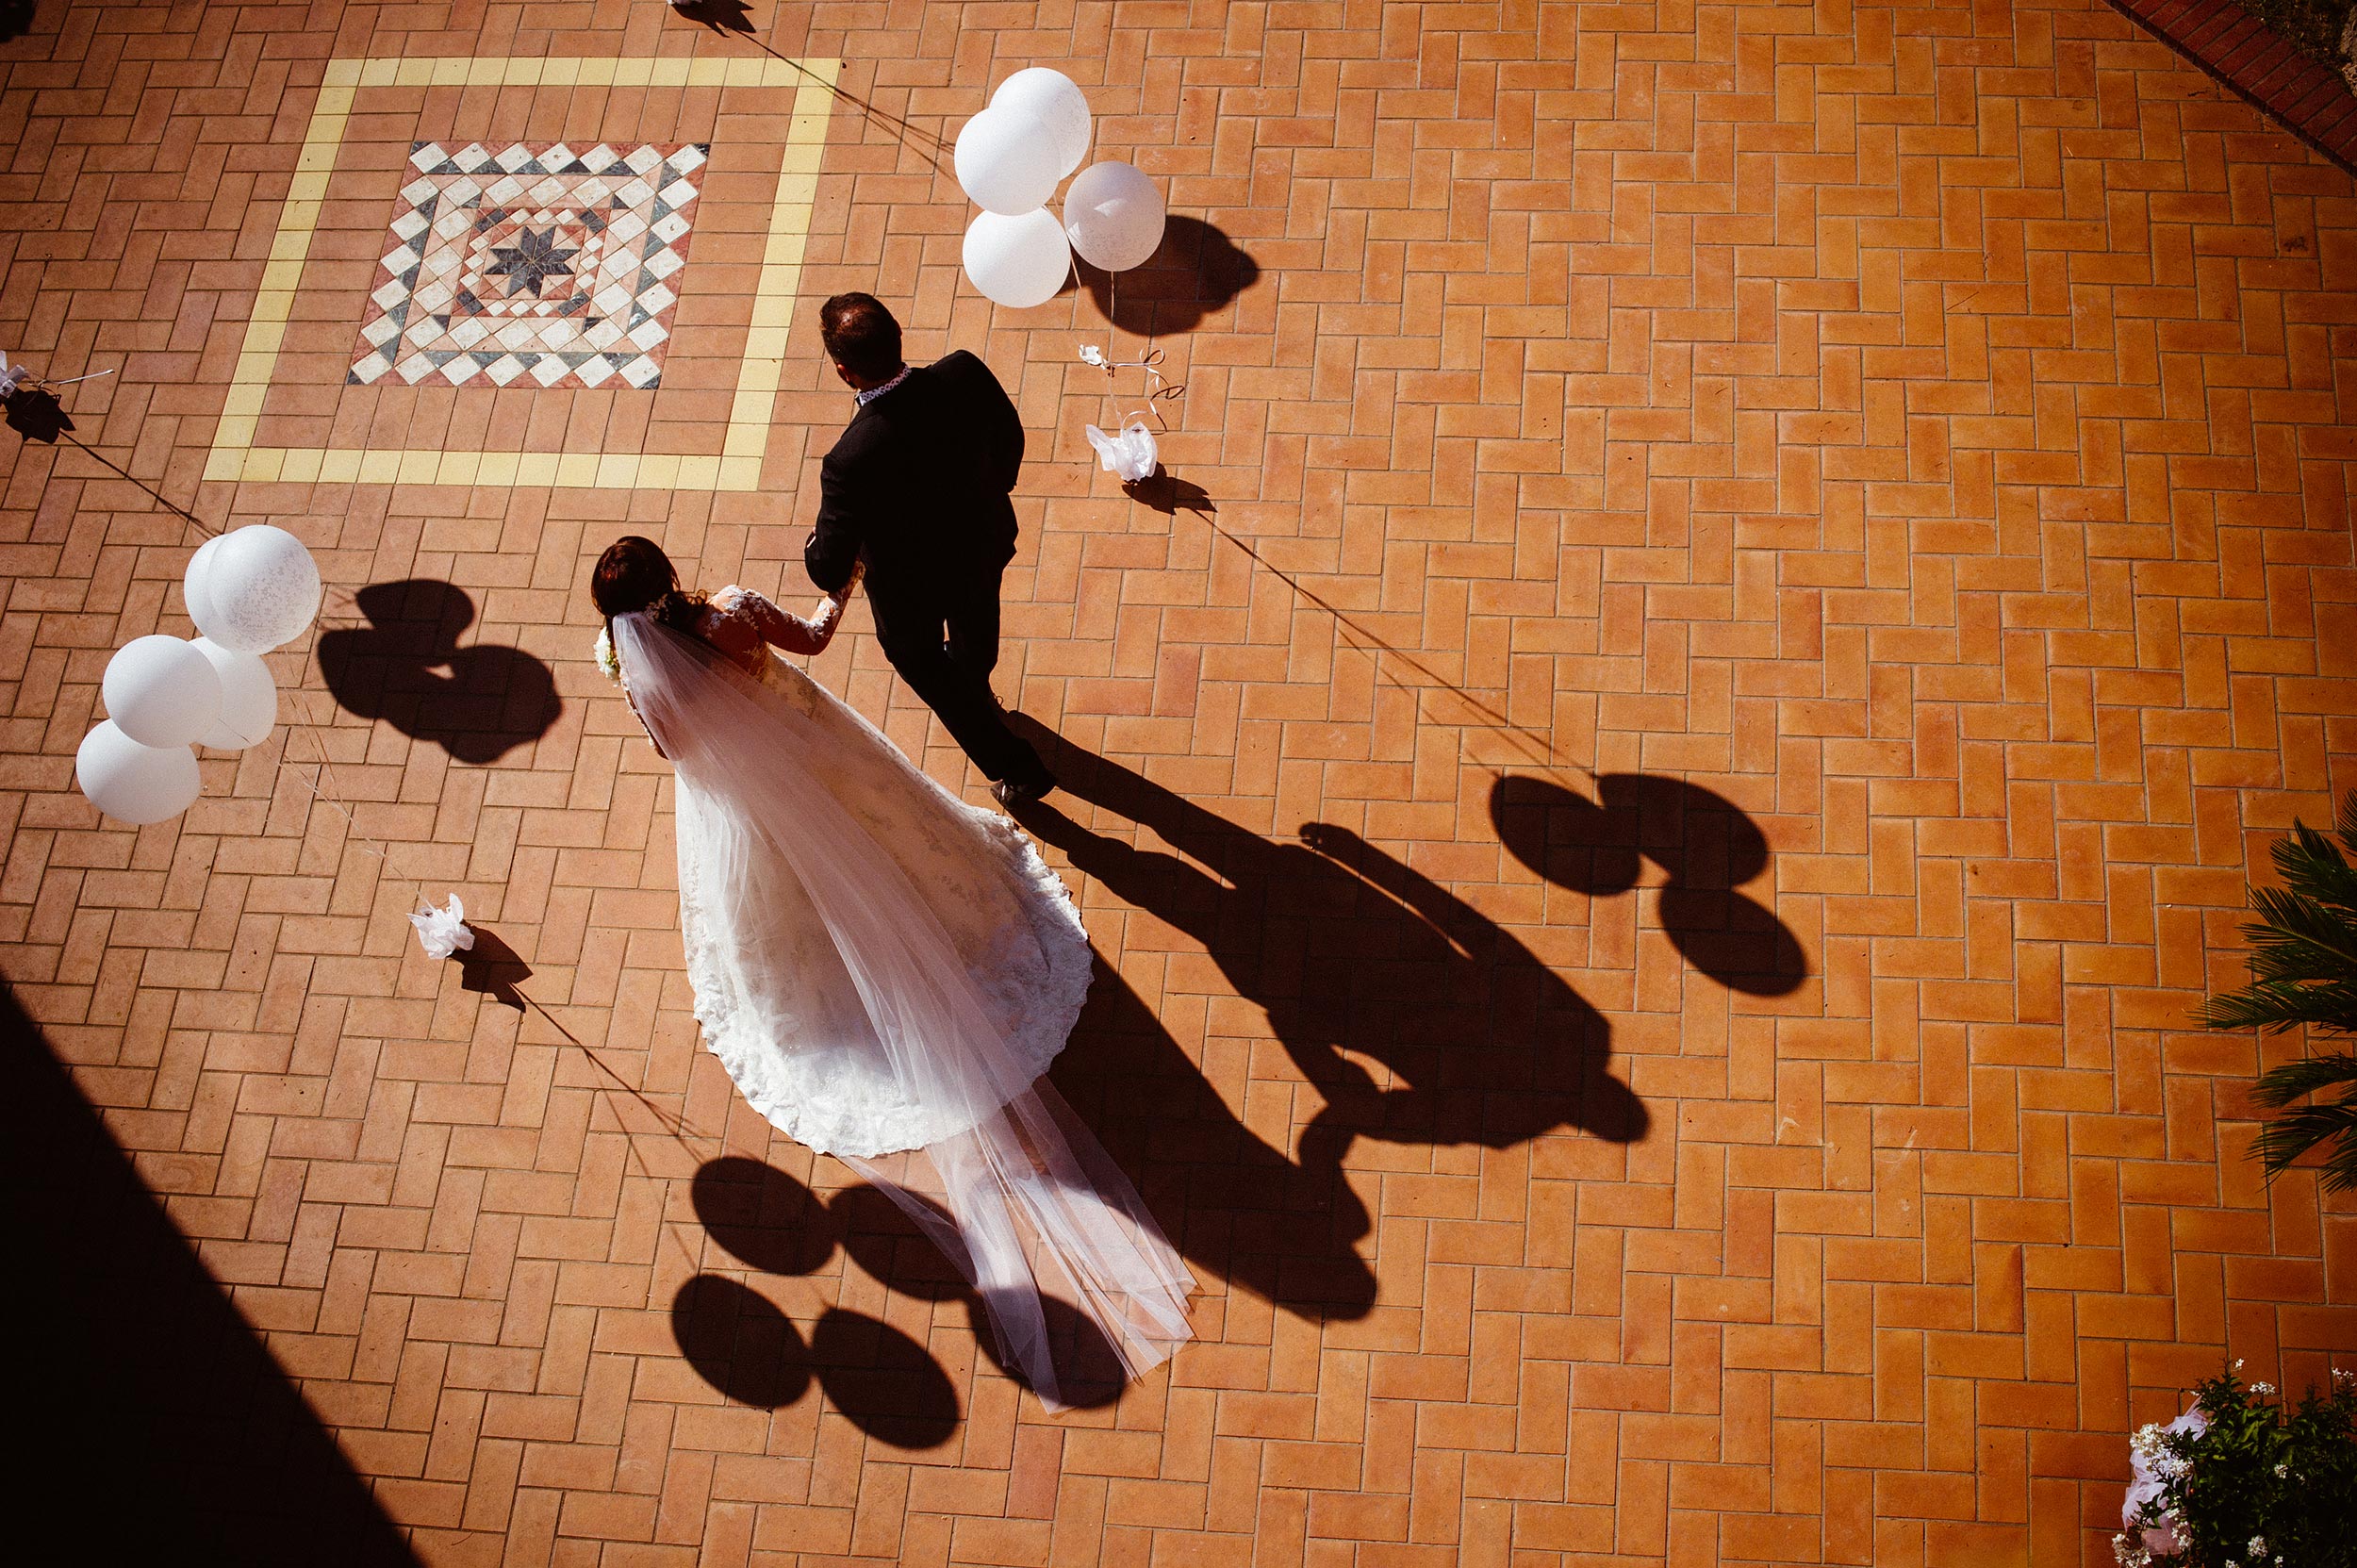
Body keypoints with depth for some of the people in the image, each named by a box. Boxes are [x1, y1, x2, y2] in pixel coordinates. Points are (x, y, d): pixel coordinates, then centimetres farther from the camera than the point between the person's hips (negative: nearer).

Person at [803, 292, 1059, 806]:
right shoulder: (966, 374, -31)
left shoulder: (851, 462, -43)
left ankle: (1017, 769, 42)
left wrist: (815, 547, -6)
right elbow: (1010, 437, -9)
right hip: (985, 544, 5)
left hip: (912, 593, -5)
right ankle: (974, 690, 72)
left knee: (920, 661, 28)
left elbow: (829, 572, -31)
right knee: (974, 629, 37)